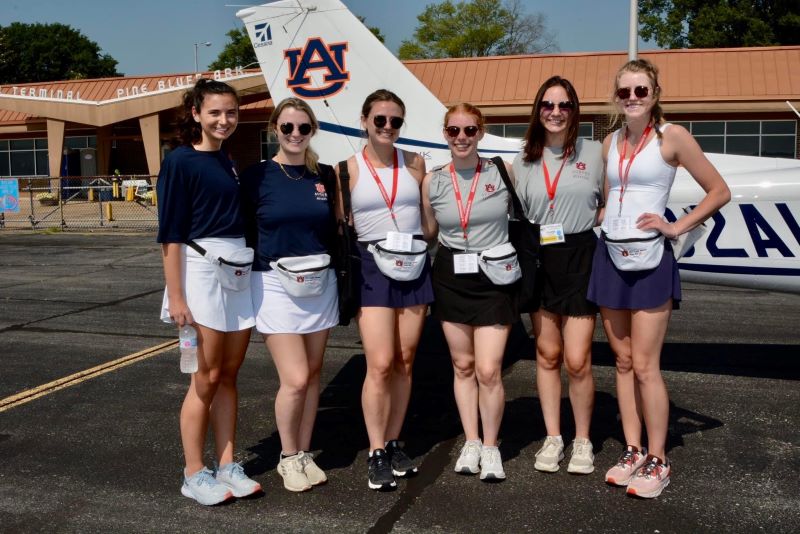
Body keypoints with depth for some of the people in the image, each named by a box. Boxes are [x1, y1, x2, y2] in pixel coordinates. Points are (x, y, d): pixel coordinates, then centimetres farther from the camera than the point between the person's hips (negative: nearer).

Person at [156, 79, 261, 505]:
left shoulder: (230, 164, 15)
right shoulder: (180, 162, -6)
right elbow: (171, 234, -11)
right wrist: (176, 296, -16)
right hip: (203, 270, -6)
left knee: (229, 375, 10)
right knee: (207, 378, -1)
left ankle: (227, 466, 19)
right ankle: (194, 475, 12)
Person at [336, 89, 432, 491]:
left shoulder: (415, 163, 8)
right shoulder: (349, 168, 0)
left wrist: (427, 258, 7)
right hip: (372, 266, -3)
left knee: (404, 363, 7)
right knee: (380, 364, -10)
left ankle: (393, 443, 20)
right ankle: (376, 454, 2)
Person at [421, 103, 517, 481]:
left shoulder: (503, 173, -3)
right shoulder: (432, 181, 3)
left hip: (494, 279, -2)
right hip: (451, 279, 3)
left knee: (489, 370, -6)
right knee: (463, 366, 11)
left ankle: (490, 447, 14)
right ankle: (470, 442, 26)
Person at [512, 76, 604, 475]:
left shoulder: (594, 153, 1)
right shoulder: (523, 162, 8)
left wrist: (592, 228, -5)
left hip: (580, 258, -2)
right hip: (539, 261, 3)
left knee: (577, 360, -4)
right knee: (547, 354, 9)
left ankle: (582, 441, 16)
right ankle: (552, 438, 22)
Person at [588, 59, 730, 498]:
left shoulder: (672, 136, -5)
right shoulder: (610, 143, 12)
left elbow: (719, 191, -2)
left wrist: (678, 227, -8)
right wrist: (603, 222, 6)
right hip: (609, 255, 6)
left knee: (644, 365, -5)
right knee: (623, 361, 9)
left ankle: (657, 461, 8)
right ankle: (632, 451, 18)